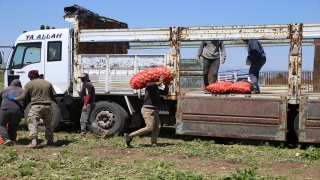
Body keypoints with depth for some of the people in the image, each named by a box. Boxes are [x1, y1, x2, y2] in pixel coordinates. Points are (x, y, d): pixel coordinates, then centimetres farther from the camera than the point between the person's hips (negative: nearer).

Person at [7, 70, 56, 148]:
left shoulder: (29, 84, 1)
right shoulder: (48, 83, 14)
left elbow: (23, 97, 1)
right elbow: (54, 95, 9)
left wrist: (14, 98, 17)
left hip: (36, 106, -5)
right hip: (48, 106, 5)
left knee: (33, 123, -5)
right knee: (48, 124, 18)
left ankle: (33, 140, -20)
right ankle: (50, 140, 21)